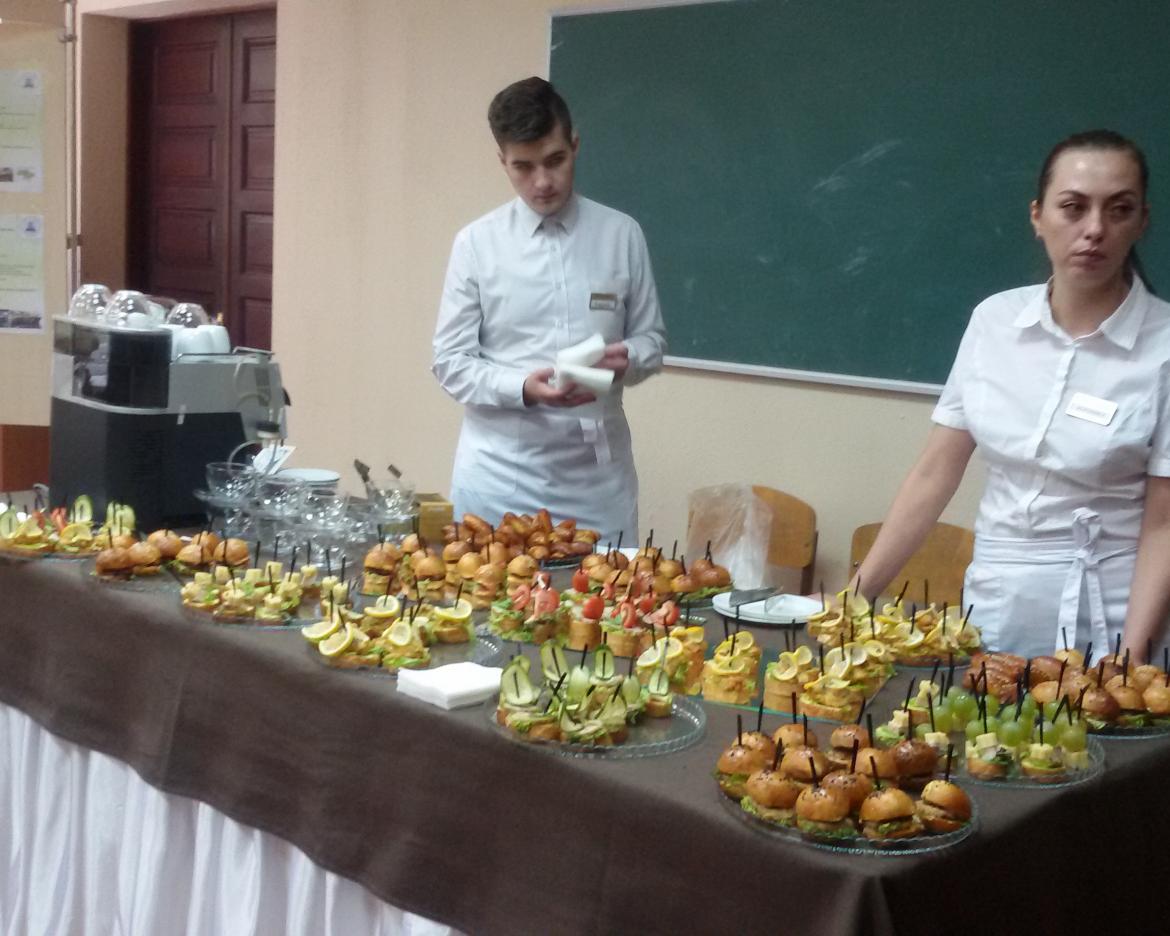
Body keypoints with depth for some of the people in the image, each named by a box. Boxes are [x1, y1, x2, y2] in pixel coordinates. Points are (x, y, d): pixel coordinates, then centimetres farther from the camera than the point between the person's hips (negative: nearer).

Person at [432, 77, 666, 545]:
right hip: (498, 478, -1)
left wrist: (626, 359, -14)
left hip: (596, 476, 1)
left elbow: (652, 339, 9)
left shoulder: (621, 235, 2)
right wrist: (523, 388, -19)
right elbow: (450, 362, -1)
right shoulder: (476, 243, -1)